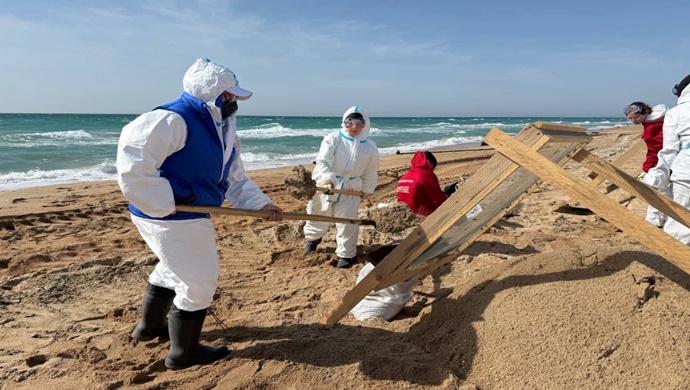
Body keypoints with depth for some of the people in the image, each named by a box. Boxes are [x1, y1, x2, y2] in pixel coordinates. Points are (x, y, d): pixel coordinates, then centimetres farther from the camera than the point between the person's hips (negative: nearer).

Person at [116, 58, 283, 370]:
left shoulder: (222, 130, 9)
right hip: (172, 217, -11)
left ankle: (150, 326, 52)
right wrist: (164, 204, -27)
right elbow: (133, 161, -30)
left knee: (174, 269, 28)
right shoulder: (172, 120, -21)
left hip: (187, 216, 11)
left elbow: (235, 179, 12)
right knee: (199, 281, 0)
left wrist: (260, 203, 0)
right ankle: (183, 352, 21)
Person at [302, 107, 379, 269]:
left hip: (350, 190, 0)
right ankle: (313, 238, 50)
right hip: (325, 186, 0)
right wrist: (328, 178, -41)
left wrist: (367, 190, 14)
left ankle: (346, 255, 17)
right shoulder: (332, 139, -14)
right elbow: (322, 161, -25)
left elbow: (371, 173, 8)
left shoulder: (370, 147, -4)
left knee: (347, 223, -1)